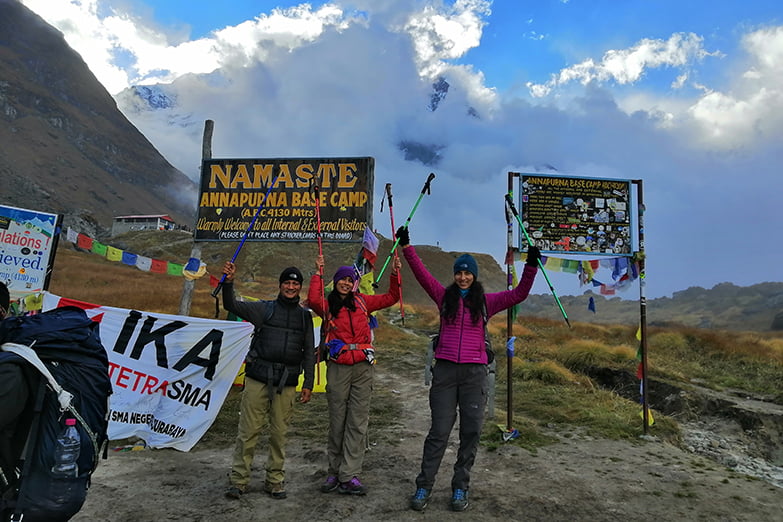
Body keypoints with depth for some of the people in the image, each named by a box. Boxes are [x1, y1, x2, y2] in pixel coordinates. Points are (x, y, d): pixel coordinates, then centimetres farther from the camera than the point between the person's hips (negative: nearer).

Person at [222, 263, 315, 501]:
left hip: (287, 383, 2)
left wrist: (308, 384, 6)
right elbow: (232, 305, -1)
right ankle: (238, 479, 13)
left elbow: (309, 352, 12)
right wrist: (229, 282, -18)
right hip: (258, 377, -1)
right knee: (248, 430, 0)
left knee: (279, 433, 7)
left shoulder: (305, 316, 12)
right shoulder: (265, 309, 7)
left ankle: (275, 480, 20)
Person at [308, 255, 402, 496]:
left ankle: (349, 476, 6)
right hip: (338, 368, -1)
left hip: (363, 367, 2)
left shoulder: (362, 302, 12)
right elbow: (313, 300, -17)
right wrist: (318, 273, -11)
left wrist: (395, 274, 3)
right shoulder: (327, 305, 6)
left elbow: (391, 298, 15)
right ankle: (334, 472, 20)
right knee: (337, 421, 6)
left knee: (358, 422, 1)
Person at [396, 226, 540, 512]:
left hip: (474, 372, 1)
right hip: (445, 370, -1)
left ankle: (460, 488, 19)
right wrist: (406, 246, -7)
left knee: (471, 432, 4)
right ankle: (423, 487, 11)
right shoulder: (444, 296, 6)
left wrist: (531, 265, -7)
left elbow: (519, 294, 2)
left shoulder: (486, 301, 7)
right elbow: (421, 273, 0)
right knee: (439, 431, 1)